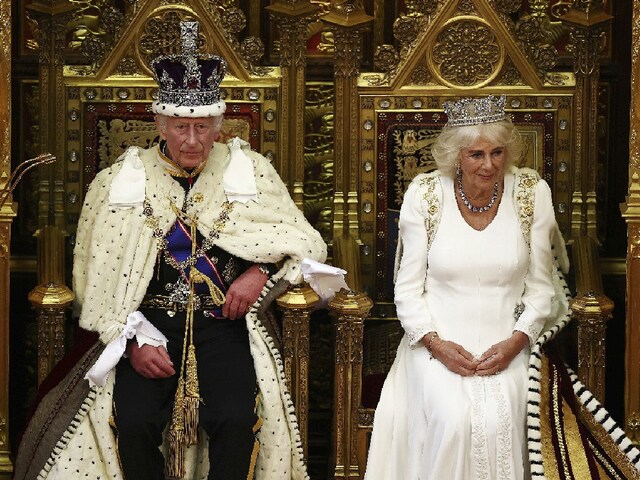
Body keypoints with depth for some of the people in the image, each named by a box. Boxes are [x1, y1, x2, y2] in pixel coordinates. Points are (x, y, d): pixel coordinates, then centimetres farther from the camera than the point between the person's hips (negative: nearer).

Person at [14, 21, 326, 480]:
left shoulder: (249, 172, 6)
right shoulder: (122, 181, 5)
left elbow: (305, 241, 10)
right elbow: (100, 278, 4)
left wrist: (262, 273, -10)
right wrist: (133, 343, -9)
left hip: (225, 323, 0)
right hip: (150, 326, 0)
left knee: (235, 419, -26)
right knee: (133, 419, -24)